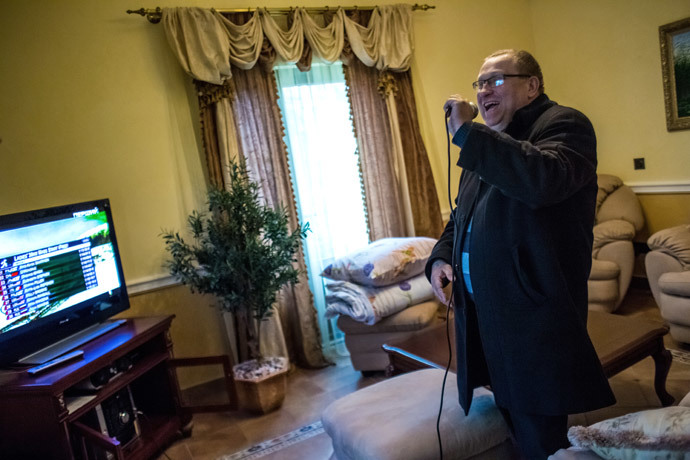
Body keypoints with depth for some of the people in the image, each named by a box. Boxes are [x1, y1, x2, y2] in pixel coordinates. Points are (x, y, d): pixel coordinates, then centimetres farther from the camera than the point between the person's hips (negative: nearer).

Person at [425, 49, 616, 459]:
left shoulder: (564, 124, -6)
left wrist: (467, 131, -24)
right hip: (483, 314, 8)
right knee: (514, 425, 19)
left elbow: (543, 180, -30)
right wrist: (441, 256, 7)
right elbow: (461, 216, 26)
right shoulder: (486, 146, 19)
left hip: (535, 315, -8)